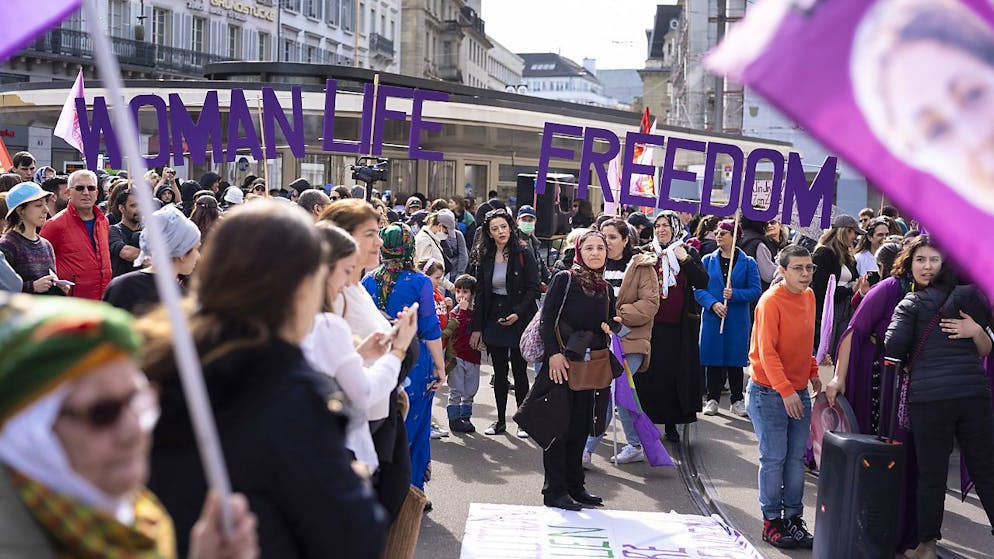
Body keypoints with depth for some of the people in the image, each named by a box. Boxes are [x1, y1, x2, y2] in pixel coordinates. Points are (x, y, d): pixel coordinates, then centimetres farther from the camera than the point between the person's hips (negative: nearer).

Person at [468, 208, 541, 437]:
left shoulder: (524, 254, -5)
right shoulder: (483, 257, 6)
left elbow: (533, 288, -7)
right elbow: (479, 294, 6)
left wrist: (518, 313, -18)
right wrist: (477, 328, 2)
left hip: (520, 321, -4)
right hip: (493, 321, 4)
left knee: (519, 370, 0)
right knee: (499, 372, 9)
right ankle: (500, 420, 18)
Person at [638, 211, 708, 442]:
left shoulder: (688, 253, 6)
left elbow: (703, 282, -4)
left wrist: (684, 259, -12)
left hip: (679, 326, 0)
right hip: (651, 325, 0)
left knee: (675, 373, 5)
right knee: (649, 373, 1)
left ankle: (671, 423, 15)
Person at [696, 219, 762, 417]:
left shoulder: (748, 262, 2)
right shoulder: (708, 260, 6)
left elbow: (756, 291, -1)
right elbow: (698, 289, 1)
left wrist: (735, 294, -16)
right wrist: (713, 304, -14)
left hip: (737, 320, -1)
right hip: (712, 318, 1)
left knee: (735, 360, 5)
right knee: (713, 359, 3)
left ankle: (737, 400, 16)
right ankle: (712, 399, 14)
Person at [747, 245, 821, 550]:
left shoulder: (809, 296, 6)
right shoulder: (771, 301, -16)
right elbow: (767, 351, -20)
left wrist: (812, 372, 14)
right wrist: (785, 390, -24)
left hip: (799, 391, 7)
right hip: (770, 392, -7)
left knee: (796, 458, 9)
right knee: (774, 458, 0)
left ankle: (794, 518, 18)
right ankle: (771, 521, 11)